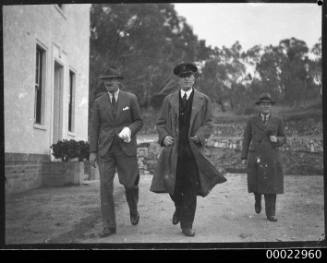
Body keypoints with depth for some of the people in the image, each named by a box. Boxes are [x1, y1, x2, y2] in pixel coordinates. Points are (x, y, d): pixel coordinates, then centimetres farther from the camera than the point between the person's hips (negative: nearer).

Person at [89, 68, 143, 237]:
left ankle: (133, 210, 34)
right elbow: (94, 127, 5)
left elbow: (139, 122, 7)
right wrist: (92, 151, -1)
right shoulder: (99, 102, 5)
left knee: (130, 184, 1)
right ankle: (109, 225, -2)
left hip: (125, 147, -1)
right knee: (105, 186, -7)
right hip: (105, 149, 1)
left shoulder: (130, 99, 1)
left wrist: (129, 129, -15)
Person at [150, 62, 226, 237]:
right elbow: (161, 123, 12)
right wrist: (164, 136, -7)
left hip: (193, 150, -1)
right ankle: (179, 208, 35)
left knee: (190, 189, -1)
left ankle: (187, 225, 9)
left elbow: (208, 123, 6)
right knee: (173, 185, 2)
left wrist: (199, 136, -13)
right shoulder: (169, 100, 11)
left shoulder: (203, 100, 9)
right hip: (173, 149, 1)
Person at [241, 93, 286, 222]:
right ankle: (258, 200, 36)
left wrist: (277, 139, -10)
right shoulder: (252, 121, 6)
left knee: (271, 185, -4)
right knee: (255, 183, 2)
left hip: (272, 158, 0)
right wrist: (244, 157, 4)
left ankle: (271, 213, 4)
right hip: (255, 157, 0)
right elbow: (246, 139, 8)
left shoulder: (278, 121, 7)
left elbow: (283, 138, 14)